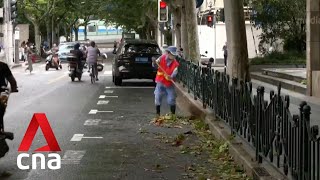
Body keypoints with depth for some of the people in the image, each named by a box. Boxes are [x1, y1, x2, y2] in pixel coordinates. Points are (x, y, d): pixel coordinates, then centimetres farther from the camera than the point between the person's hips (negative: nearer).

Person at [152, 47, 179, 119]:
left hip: (169, 84, -1)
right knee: (157, 99, 5)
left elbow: (175, 72, -22)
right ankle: (158, 115, 18)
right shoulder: (162, 58, -6)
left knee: (171, 100, 1)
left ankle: (173, 115, 16)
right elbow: (155, 65, 0)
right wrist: (154, 62, -24)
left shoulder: (175, 63, -11)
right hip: (160, 82, 1)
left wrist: (171, 77, -44)